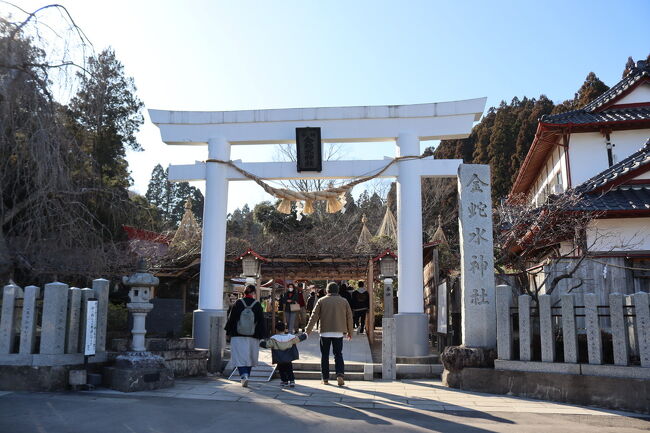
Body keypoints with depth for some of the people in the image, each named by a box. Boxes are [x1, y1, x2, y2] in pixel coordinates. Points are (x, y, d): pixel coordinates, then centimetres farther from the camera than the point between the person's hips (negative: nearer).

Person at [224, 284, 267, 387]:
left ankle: (244, 376, -19)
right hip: (252, 337, 1)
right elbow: (261, 321, -1)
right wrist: (262, 336, 6)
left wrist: (229, 332, 10)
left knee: (240, 357, 0)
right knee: (249, 357, 15)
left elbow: (231, 318, 0)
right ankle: (246, 376, 21)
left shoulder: (238, 303, -4)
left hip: (238, 336, -1)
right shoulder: (257, 305, -4)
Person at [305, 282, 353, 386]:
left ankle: (325, 379, 11)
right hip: (338, 333, 1)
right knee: (338, 354, 6)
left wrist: (308, 331, 0)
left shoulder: (321, 301, 2)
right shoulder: (344, 301, 6)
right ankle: (340, 375, -13)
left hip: (325, 332, -1)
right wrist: (349, 332, 18)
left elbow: (314, 316, -2)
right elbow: (349, 317, 8)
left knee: (324, 356, 9)